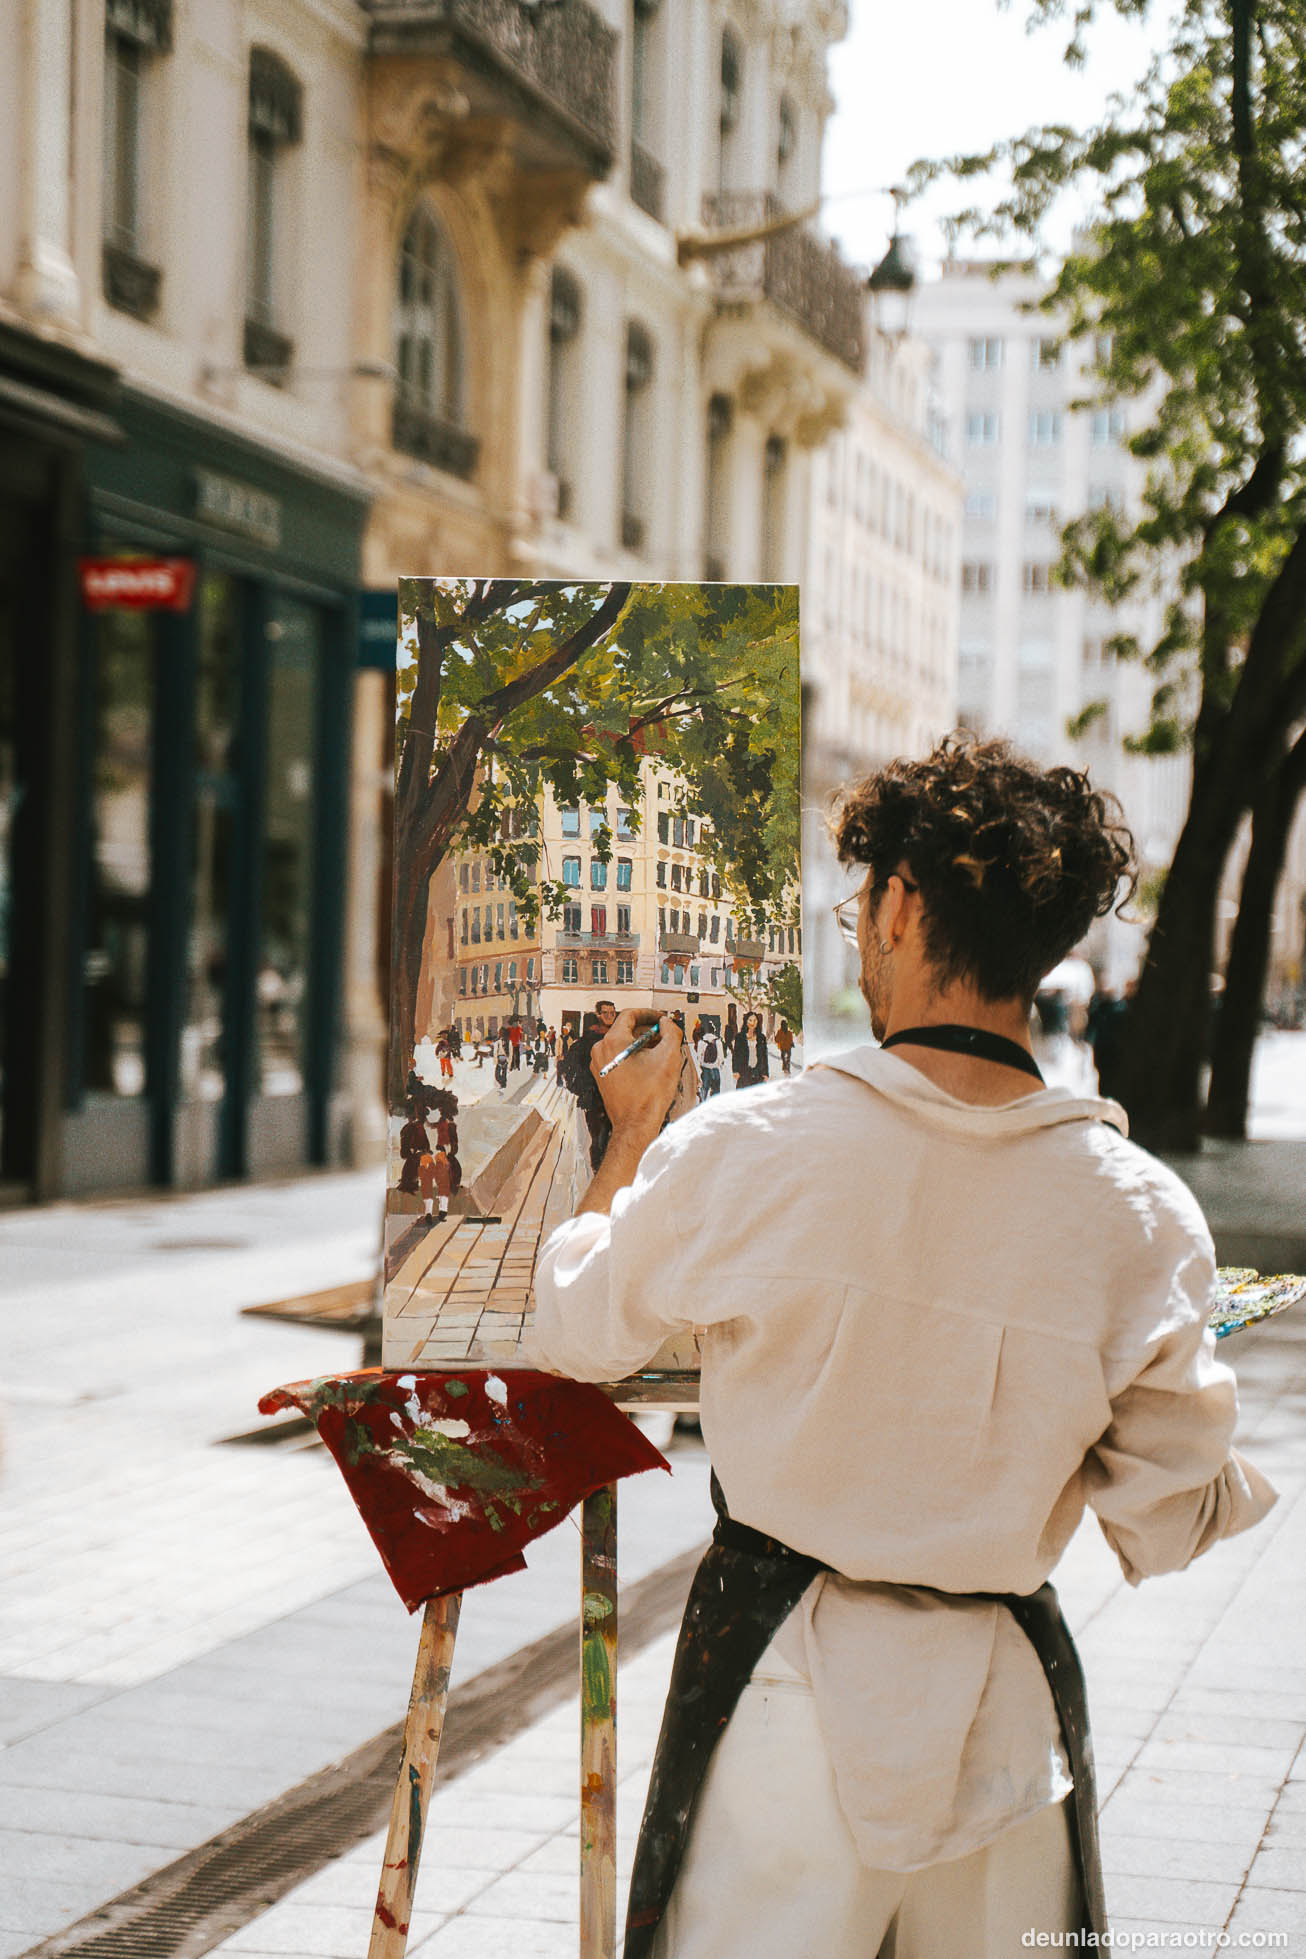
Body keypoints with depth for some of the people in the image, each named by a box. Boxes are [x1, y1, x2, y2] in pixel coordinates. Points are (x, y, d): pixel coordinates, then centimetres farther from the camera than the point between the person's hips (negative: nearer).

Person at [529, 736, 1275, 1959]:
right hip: (1005, 1710, 2)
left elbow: (576, 1331, 4)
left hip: (792, 1689, -1)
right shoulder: (1140, 1213, -11)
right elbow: (1170, 1520, -3)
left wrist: (630, 1134, 19)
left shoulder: (742, 1151, -15)